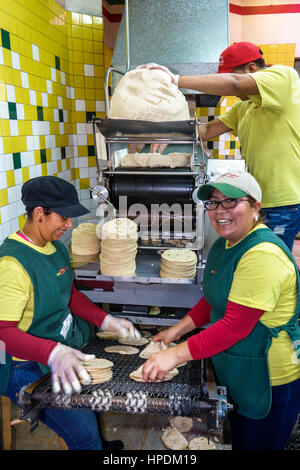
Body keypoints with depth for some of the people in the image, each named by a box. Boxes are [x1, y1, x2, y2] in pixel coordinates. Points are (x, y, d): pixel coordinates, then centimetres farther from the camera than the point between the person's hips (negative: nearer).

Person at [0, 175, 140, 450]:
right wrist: (54, 353, -40)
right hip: (32, 369, -8)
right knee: (84, 435, -6)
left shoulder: (57, 248, 4)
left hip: (68, 351, 8)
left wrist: (105, 320, 1)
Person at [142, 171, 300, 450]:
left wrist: (177, 354, -28)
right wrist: (177, 330, 5)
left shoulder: (263, 255, -29)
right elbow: (213, 301, 13)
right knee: (237, 441, 26)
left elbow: (236, 326, -31)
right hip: (234, 375, 9)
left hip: (270, 381, -8)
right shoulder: (224, 246, 3)